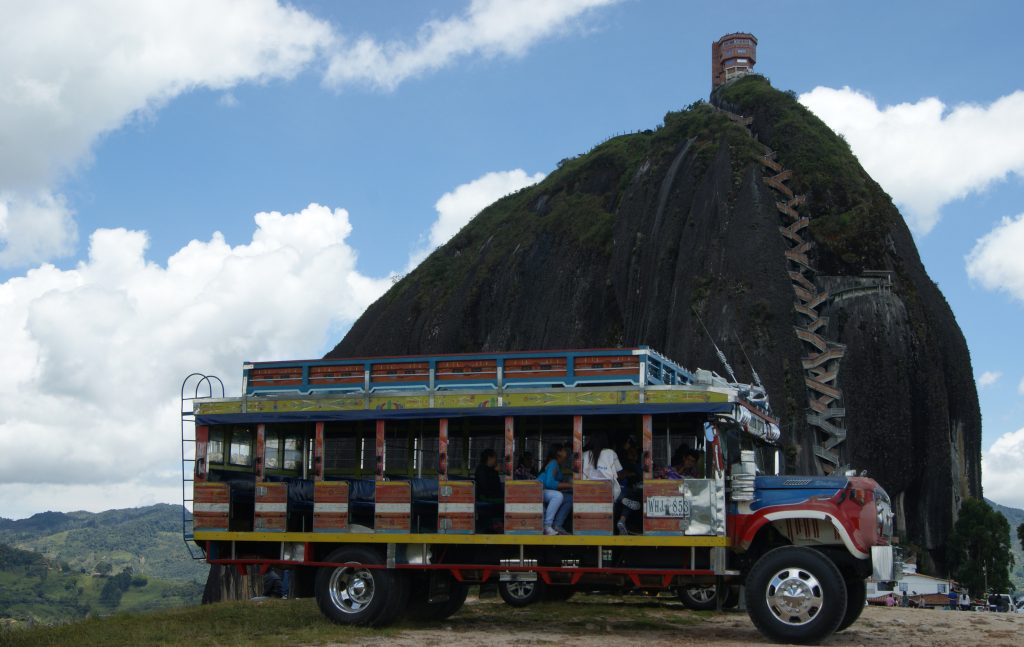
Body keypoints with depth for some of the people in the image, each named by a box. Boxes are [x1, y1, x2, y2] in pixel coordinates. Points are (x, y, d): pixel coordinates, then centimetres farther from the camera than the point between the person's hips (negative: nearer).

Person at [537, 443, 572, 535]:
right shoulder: (553, 463, -14)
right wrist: (569, 485, -22)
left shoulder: (558, 464, 17)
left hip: (545, 492, 10)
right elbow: (549, 483, -27)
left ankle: (557, 525, -5)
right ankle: (546, 526, -30)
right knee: (558, 495, -35)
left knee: (570, 498, 3)